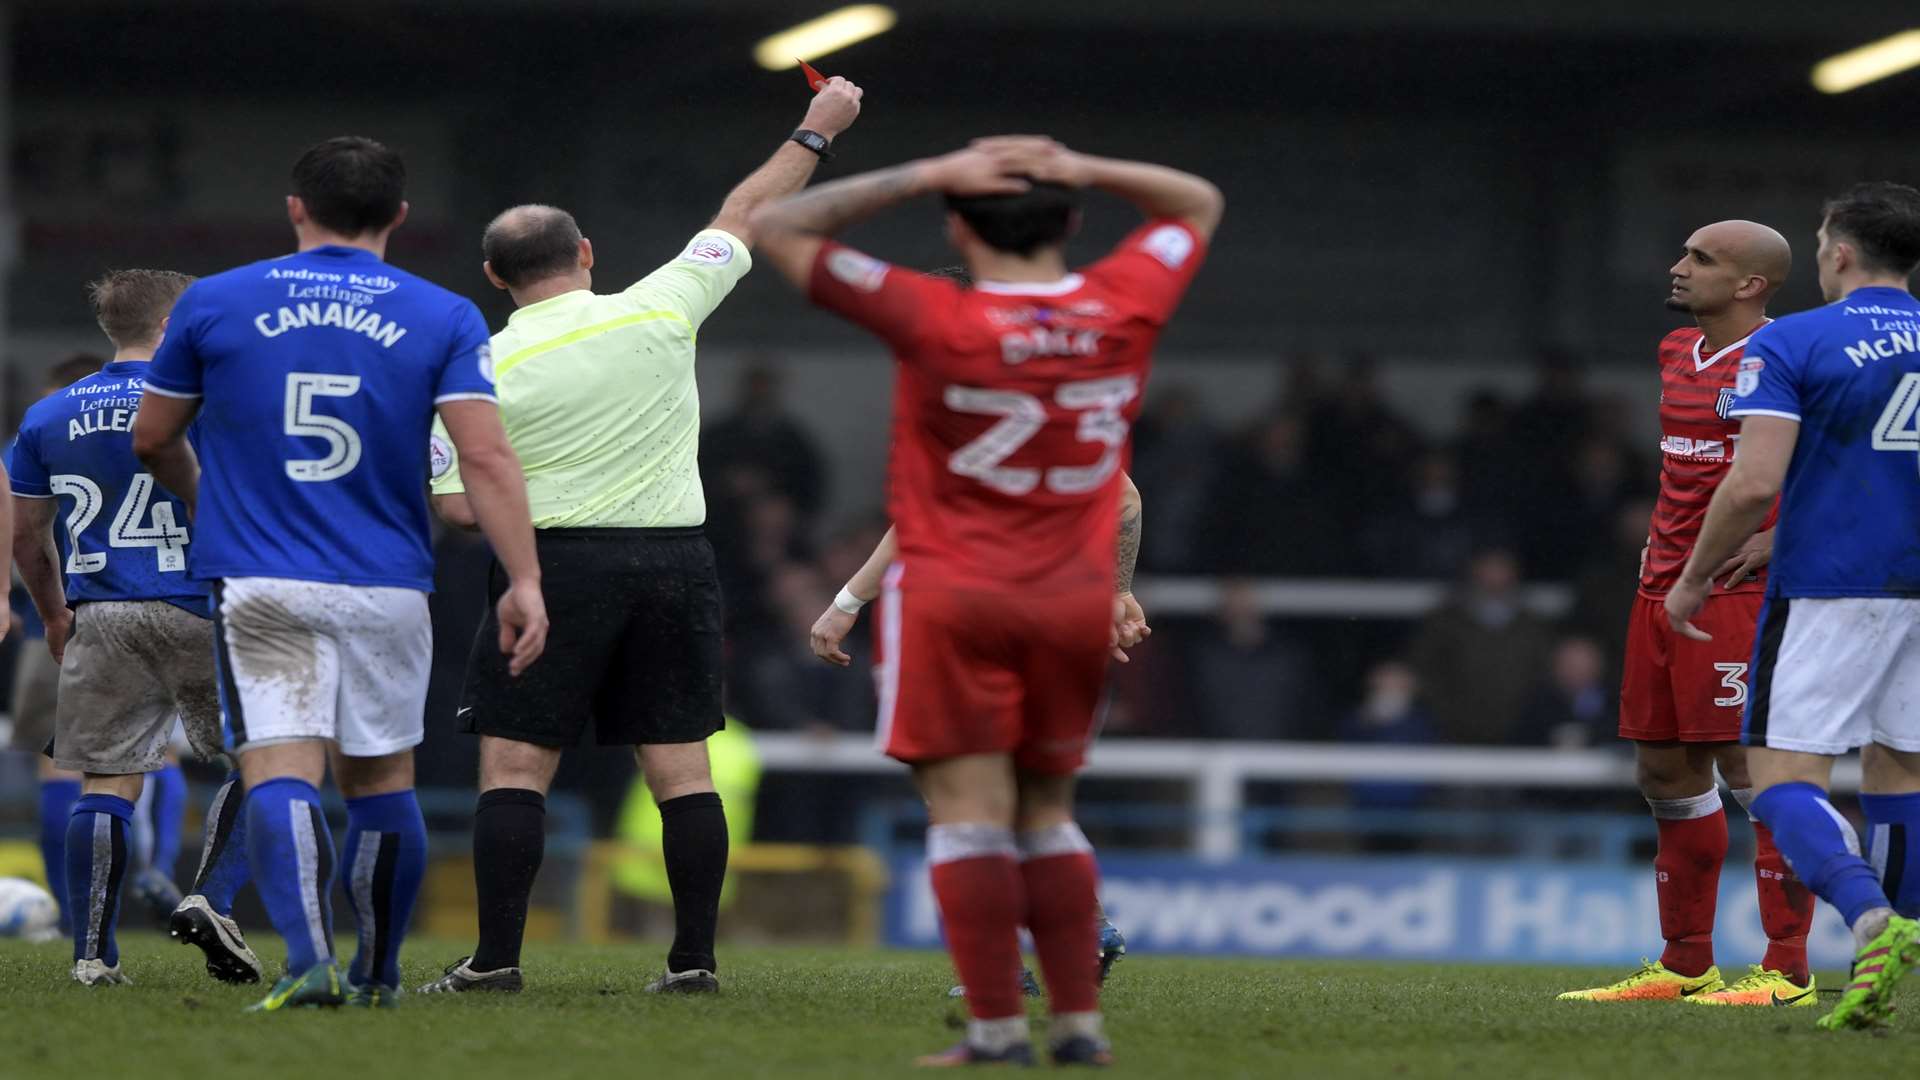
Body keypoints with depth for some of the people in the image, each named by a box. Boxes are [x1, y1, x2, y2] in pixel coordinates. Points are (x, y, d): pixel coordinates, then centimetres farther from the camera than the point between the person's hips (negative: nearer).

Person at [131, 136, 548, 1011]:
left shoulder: (214, 304, 4)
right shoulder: (443, 319, 2)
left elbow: (151, 440, 14)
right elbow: (486, 457, -9)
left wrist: (201, 501, 33)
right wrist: (525, 581, -9)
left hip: (257, 583, -1)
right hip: (386, 589, 1)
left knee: (281, 774, -9)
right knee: (381, 781, 15)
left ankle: (308, 958, -29)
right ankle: (377, 975, 23)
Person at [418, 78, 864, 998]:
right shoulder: (659, 311, 0)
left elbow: (457, 506, -4)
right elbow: (741, 219, 12)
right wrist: (816, 130, 24)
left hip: (556, 563, -3)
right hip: (675, 559, 3)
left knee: (514, 767, 1)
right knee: (681, 767, 6)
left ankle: (496, 957, -5)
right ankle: (695, 958, 5)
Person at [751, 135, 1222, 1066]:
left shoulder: (936, 322, -13)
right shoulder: (1123, 307, -4)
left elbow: (777, 227, -6)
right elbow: (1198, 204, 17)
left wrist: (923, 176, -9)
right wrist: (1083, 171, 2)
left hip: (952, 599, -4)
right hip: (1078, 603, 4)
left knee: (971, 808, -4)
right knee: (1047, 810, 15)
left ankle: (998, 1027, -10)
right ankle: (1080, 1022, 11)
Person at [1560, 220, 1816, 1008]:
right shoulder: (1678, 353, 15)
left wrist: (1782, 535, -18)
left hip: (1736, 591, -9)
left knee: (1751, 767, -9)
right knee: (1665, 771, 11)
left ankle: (1787, 971, -6)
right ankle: (1685, 965, 19)